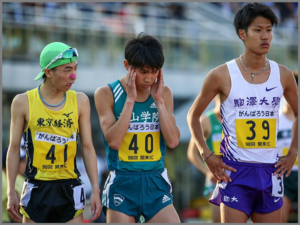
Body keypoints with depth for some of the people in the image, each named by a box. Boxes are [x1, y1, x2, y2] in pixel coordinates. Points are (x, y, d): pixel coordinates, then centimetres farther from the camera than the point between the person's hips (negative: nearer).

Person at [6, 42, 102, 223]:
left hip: (70, 190, 1)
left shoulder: (80, 101, 3)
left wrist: (96, 189, -1)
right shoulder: (23, 102, -1)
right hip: (36, 189, -1)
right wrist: (11, 193, 0)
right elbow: (14, 149, 3)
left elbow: (88, 148, 5)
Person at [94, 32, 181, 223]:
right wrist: (130, 100, -14)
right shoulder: (107, 94, -3)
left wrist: (159, 100, -7)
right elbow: (113, 141, -15)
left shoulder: (164, 93, 6)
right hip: (122, 184, -2)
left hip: (156, 184, 2)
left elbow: (173, 141, -4)